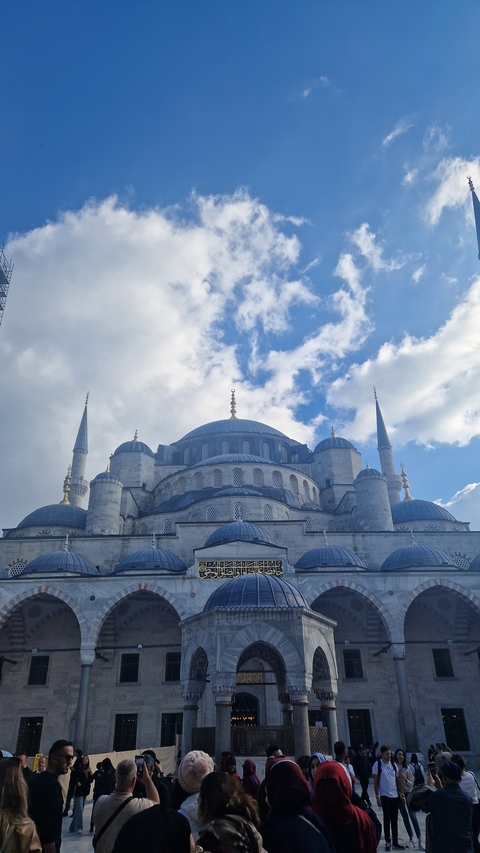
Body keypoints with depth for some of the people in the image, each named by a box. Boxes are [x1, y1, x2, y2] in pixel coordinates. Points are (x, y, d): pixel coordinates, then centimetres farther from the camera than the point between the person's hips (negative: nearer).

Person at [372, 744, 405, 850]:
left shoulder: (394, 764, 4)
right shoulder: (377, 765, -11)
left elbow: (397, 780, 12)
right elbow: (375, 782, -8)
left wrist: (400, 792, 2)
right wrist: (377, 796, -11)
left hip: (395, 795, 5)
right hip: (385, 796, -5)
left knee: (395, 820, 11)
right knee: (387, 819, 1)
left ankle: (395, 842, 21)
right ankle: (388, 842, 14)